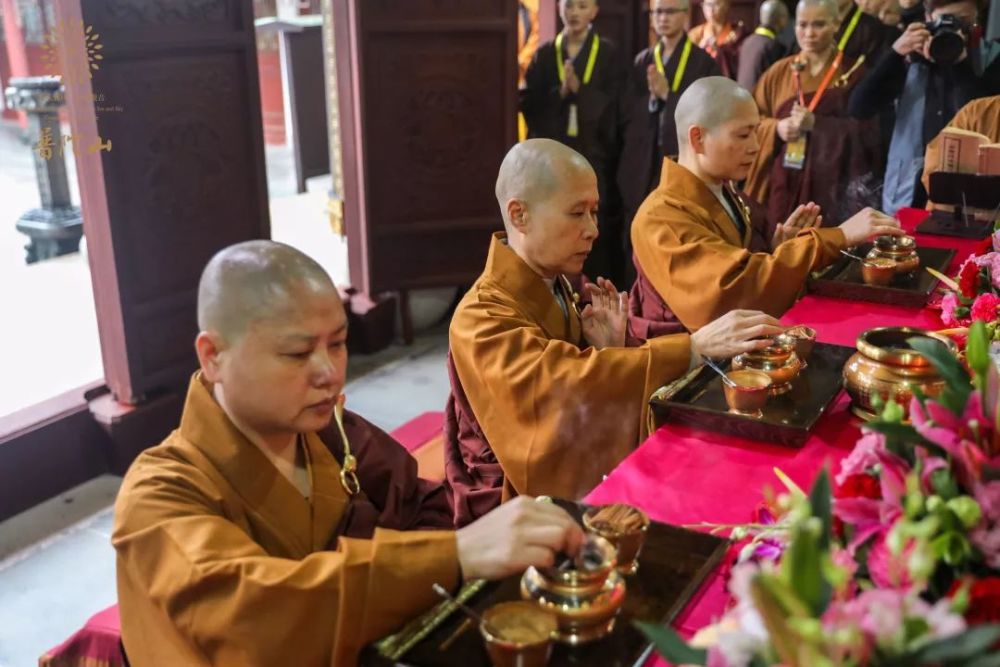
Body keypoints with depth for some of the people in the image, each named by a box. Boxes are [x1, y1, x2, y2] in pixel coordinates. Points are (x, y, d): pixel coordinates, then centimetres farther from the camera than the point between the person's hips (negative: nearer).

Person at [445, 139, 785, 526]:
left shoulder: (555, 289, 6)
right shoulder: (480, 319, -19)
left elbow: (585, 394, 5)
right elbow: (567, 384, -34)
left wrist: (609, 356, -13)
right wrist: (695, 347, -38)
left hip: (580, 482, 7)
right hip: (523, 510, -7)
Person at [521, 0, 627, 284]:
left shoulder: (608, 53, 4)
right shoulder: (545, 53, 8)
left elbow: (614, 103, -4)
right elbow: (528, 102, 1)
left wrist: (579, 89, -16)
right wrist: (560, 91, -15)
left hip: (595, 153, -1)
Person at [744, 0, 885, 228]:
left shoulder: (854, 72, 1)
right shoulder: (779, 72, 9)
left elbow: (867, 131, -5)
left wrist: (816, 124, -16)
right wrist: (777, 128, -9)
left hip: (834, 184, -2)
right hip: (785, 184, 2)